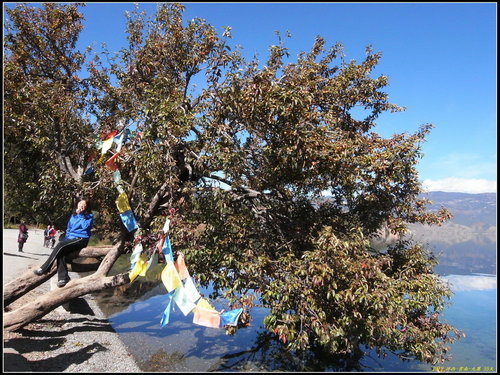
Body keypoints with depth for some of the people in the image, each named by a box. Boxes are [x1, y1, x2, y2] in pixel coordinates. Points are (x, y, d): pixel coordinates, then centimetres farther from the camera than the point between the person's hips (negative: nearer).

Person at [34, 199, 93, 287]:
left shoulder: (89, 216, 4)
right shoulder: (73, 216, 21)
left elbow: (85, 226, -15)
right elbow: (68, 229, 25)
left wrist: (80, 215, -10)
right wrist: (66, 240, 11)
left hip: (81, 239, -5)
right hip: (70, 238, 5)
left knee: (60, 245, -28)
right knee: (61, 251, -27)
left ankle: (44, 268, -19)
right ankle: (63, 277, -32)